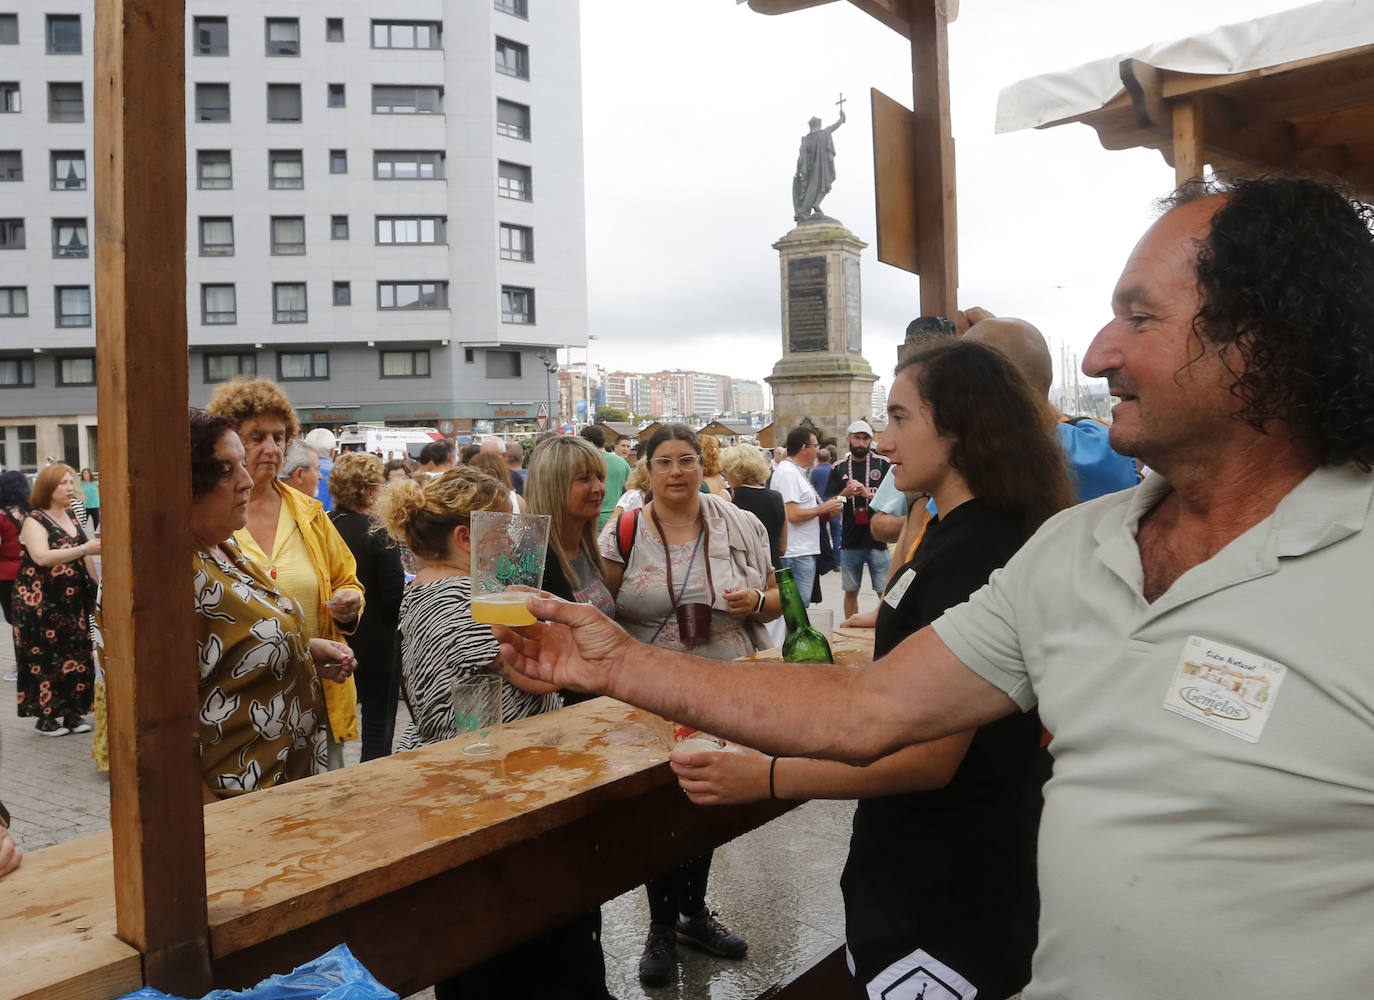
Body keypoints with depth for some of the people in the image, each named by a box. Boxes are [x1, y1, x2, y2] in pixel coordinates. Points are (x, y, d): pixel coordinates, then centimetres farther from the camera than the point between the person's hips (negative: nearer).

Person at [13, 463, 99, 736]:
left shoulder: (71, 517, 9)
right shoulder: (34, 521, -11)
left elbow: (85, 556, 19)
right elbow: (42, 557, -29)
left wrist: (96, 586, 14)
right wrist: (83, 549, -38)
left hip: (73, 602, 6)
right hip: (41, 604, -6)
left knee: (76, 656, 6)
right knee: (44, 658, 0)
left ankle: (72, 713, 15)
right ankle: (45, 716, 11)